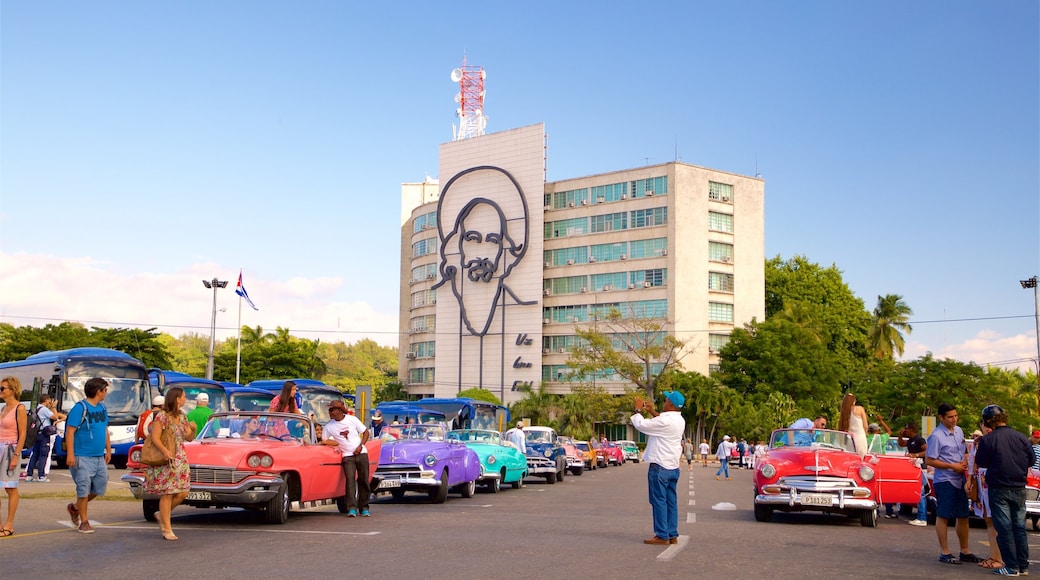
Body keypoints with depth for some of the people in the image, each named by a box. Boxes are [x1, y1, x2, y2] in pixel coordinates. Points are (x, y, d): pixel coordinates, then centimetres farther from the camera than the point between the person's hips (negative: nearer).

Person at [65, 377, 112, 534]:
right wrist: (70, 454, -20)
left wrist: (108, 450, 18)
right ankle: (84, 522, 10)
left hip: (99, 457, 8)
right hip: (83, 457, -8)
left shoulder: (102, 408, 12)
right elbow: (70, 432, -14)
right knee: (84, 489, -2)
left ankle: (75, 508, 31)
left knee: (100, 487, 10)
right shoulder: (80, 408, -12)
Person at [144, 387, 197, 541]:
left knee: (182, 493, 2)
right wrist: (165, 451, -31)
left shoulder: (182, 416, 12)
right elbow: (154, 437, -16)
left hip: (180, 460, 7)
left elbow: (188, 438, 16)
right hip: (164, 460, -7)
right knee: (167, 494, -3)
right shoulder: (162, 416, -10)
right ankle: (167, 530, 4)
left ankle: (162, 515, 26)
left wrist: (194, 429, -5)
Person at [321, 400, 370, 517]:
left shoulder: (352, 419, -2)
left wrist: (360, 446, -8)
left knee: (363, 480, 0)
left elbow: (365, 432, 4)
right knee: (350, 480, -16)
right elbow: (324, 441, 9)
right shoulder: (329, 426, 2)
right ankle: (352, 508, -19)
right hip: (347, 455, 0)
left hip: (361, 453, 0)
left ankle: (364, 507, 10)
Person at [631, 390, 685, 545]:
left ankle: (662, 536, 0)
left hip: (660, 467, -9)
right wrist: (652, 411, 22)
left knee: (659, 501, -2)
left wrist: (638, 410, 1)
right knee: (671, 502, 11)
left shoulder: (664, 421, -21)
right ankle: (672, 535, 14)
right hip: (673, 467, 9)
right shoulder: (679, 420, 8)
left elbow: (640, 425, -15)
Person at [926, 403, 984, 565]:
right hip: (944, 480, -8)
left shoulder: (959, 431, 8)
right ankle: (944, 553, 8)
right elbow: (929, 460, -16)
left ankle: (965, 551, 26)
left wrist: (965, 462, -1)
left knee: (963, 515, 15)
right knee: (943, 516, 1)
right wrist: (952, 466, -18)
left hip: (960, 479, 8)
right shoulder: (936, 436, -15)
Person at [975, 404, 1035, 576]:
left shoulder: (987, 440, -12)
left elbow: (980, 462, -4)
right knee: (1019, 527, 12)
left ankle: (1011, 567, 0)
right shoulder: (1021, 437, -1)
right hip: (1019, 489, 4)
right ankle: (1023, 566, 15)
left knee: (1004, 528, 1)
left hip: (999, 489, -4)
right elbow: (1032, 459, 9)